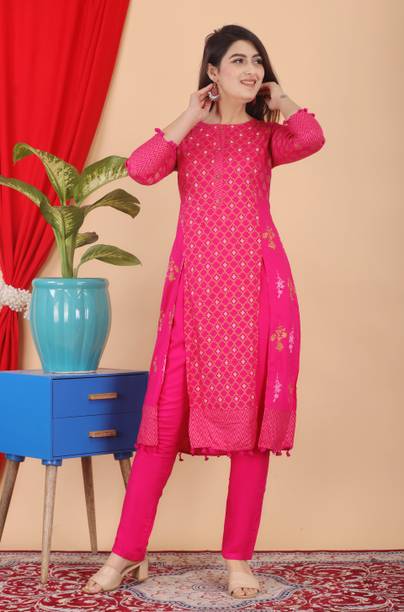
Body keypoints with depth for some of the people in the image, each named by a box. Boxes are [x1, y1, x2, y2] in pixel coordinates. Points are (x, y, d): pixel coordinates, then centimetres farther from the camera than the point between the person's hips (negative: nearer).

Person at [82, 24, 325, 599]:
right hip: (194, 286, 0)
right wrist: (190, 117, -2)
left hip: (258, 285, 0)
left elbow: (313, 138, -13)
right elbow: (140, 168, -9)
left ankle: (238, 558, 12)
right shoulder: (186, 135, 12)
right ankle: (128, 554, 9)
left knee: (253, 419, 1)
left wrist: (280, 101, 4)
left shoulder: (267, 136, 12)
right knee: (165, 419, -1)